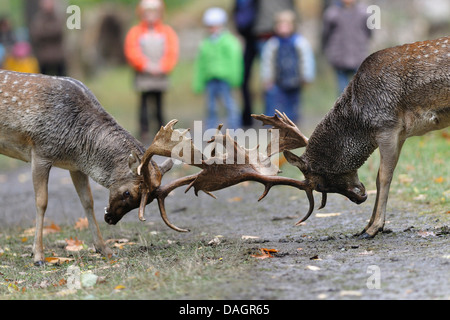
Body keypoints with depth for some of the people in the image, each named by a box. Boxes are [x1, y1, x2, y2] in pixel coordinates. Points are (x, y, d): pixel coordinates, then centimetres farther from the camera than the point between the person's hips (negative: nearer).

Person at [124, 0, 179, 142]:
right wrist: (146, 66, -14)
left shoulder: (167, 32, 12)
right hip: (143, 76, -1)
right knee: (144, 104, -7)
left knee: (159, 105, 0)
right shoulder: (135, 33, 7)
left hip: (161, 76, 1)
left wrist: (161, 67, -12)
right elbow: (132, 53, -2)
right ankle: (144, 133, -6)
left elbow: (172, 52, 3)